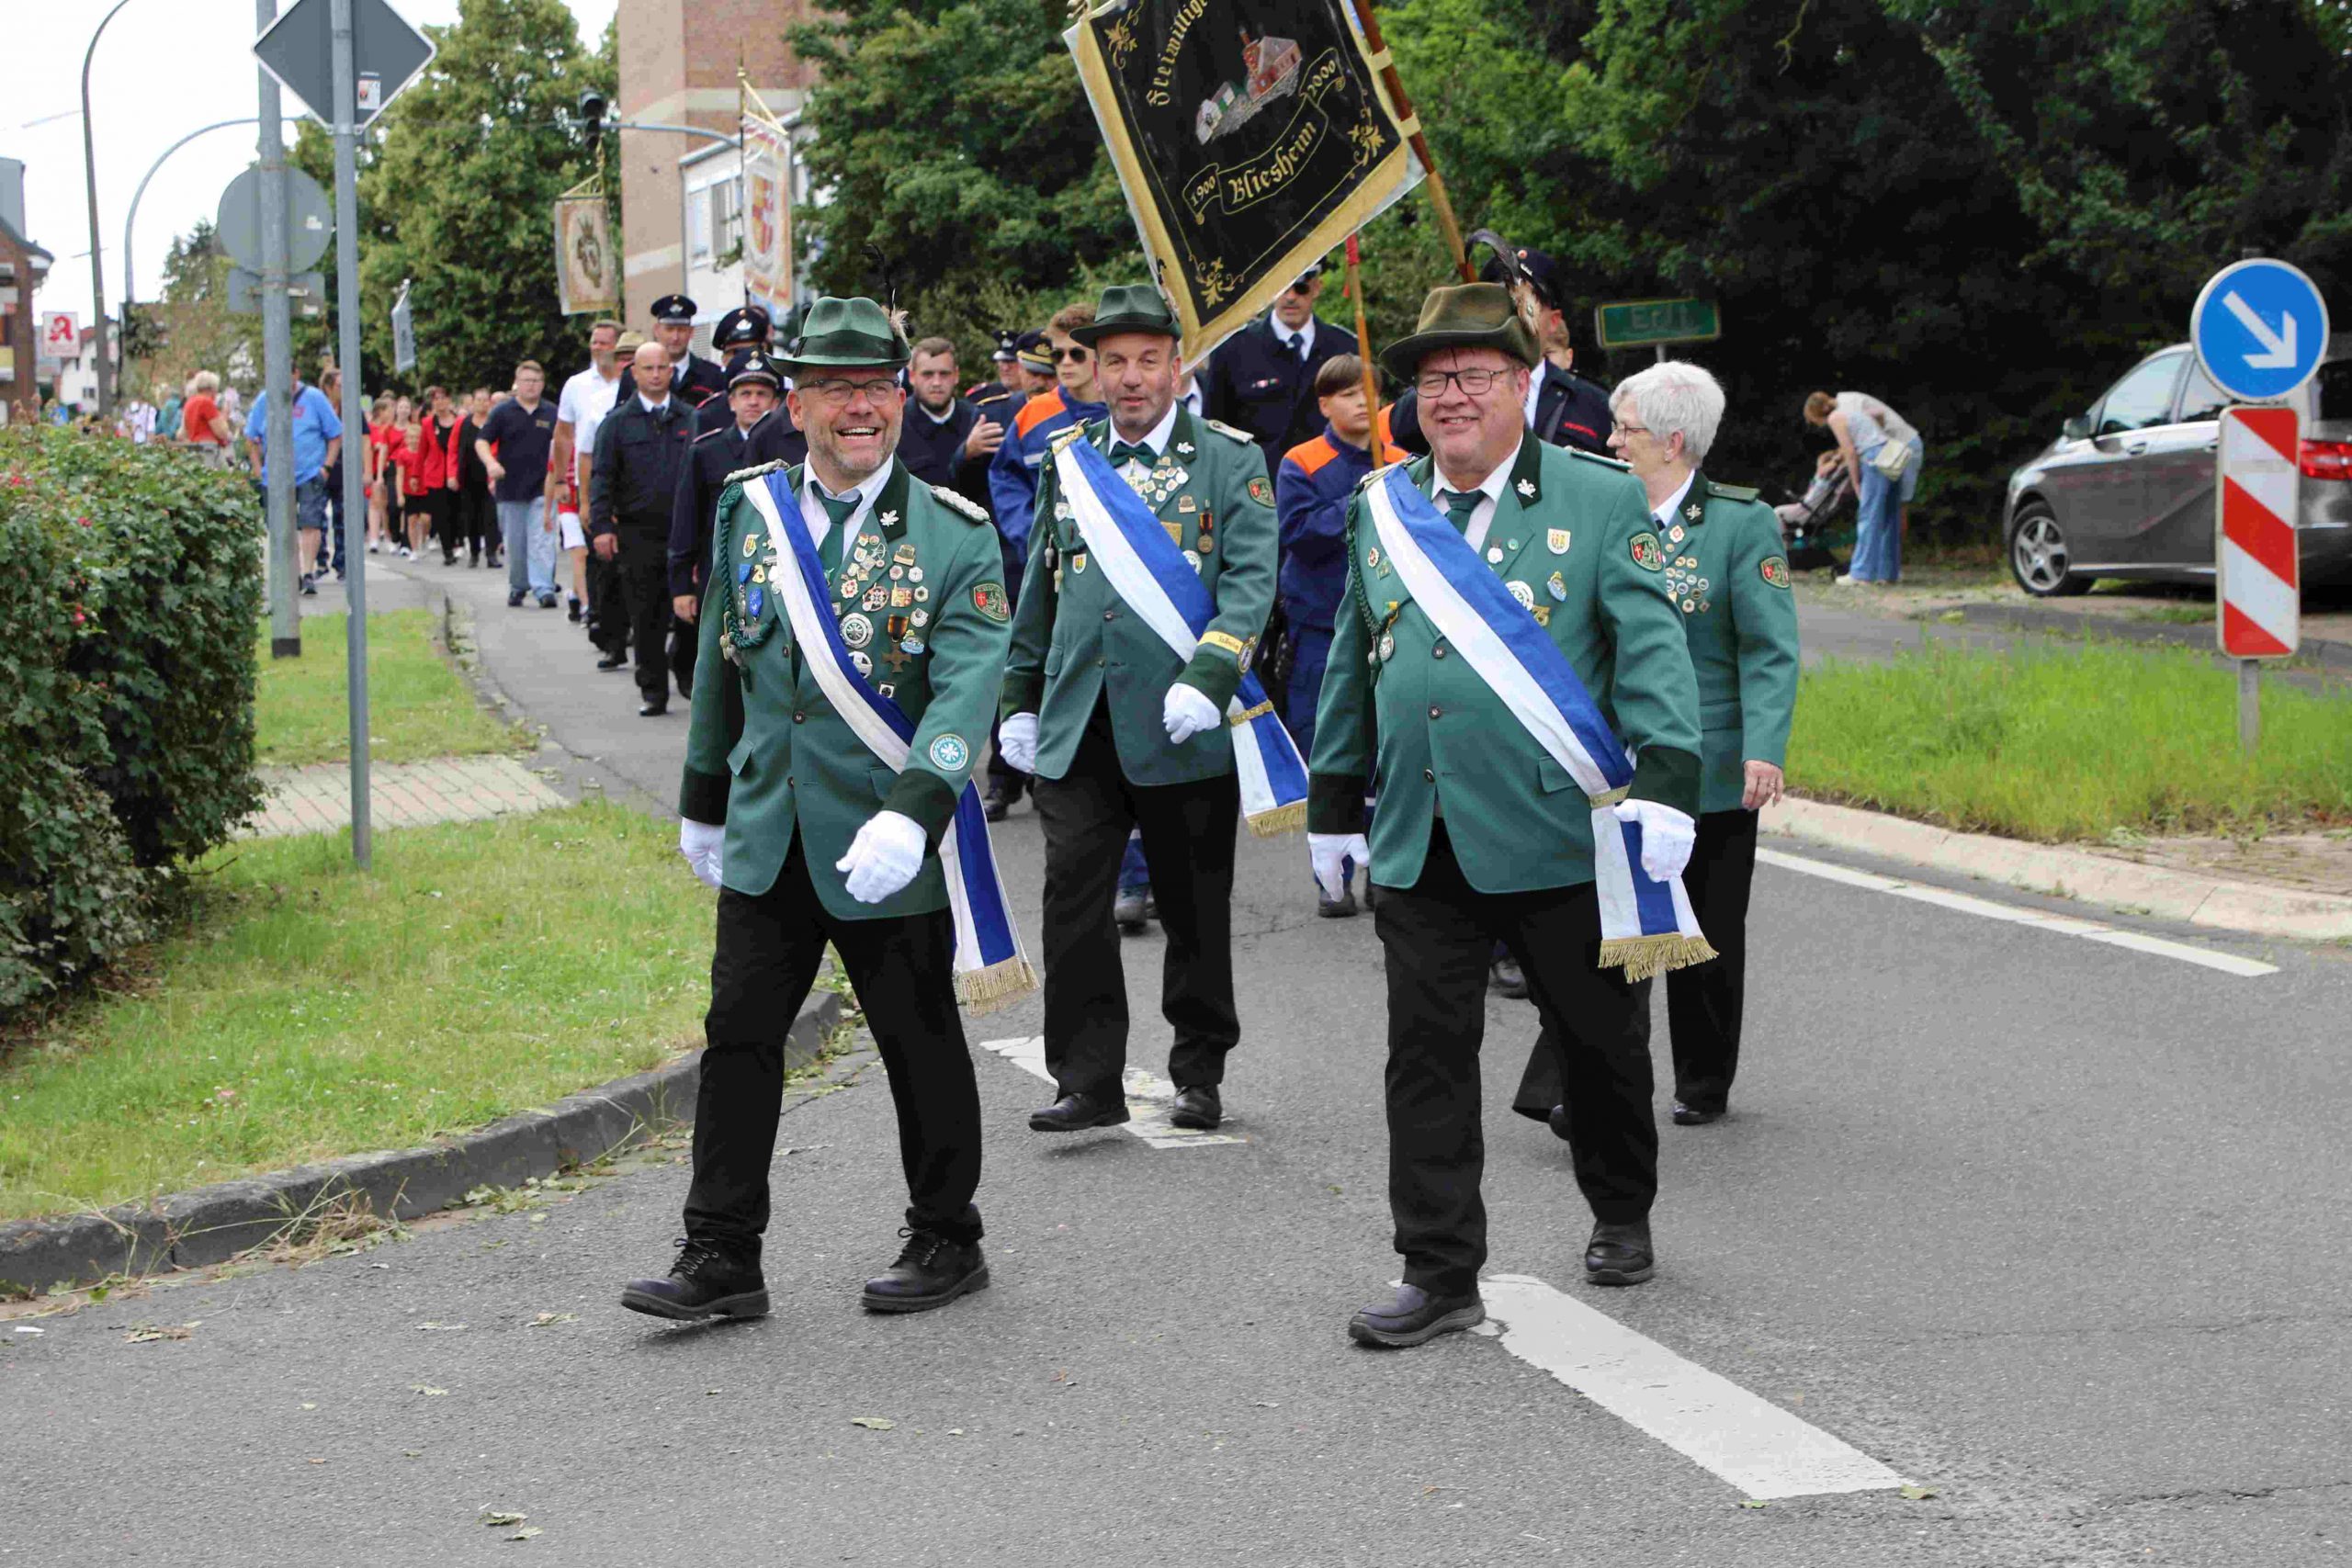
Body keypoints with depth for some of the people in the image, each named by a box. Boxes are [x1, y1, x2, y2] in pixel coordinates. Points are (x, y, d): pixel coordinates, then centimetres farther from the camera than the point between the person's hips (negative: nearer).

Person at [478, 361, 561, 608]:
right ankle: (518, 587, 22)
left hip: (542, 488, 0)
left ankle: (544, 589, -16)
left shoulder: (552, 414, 8)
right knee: (515, 543, 7)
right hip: (510, 488, 0)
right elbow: (481, 441, -1)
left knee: (542, 541, -11)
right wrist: (491, 463, -20)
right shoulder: (503, 412, 3)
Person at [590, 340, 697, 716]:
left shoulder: (691, 419, 9)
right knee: (646, 618, 1)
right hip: (637, 534, 0)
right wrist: (601, 526, -8)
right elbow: (603, 477, 3)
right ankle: (653, 692, 7)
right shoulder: (619, 421, 7)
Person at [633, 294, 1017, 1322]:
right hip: (766, 844, 4)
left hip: (890, 851, -4)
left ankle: (946, 1242, 24)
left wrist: (910, 814, -32)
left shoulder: (953, 533, -8)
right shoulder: (748, 511, 6)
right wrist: (703, 803, 20)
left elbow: (967, 686, -19)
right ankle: (721, 1258, 10)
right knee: (738, 1037, 3)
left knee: (921, 1049, 8)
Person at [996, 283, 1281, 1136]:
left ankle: (1199, 1073, 22)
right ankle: (1089, 1081, 1)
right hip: (1077, 725, 3)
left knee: (1193, 906, 7)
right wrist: (1019, 699, 17)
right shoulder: (1069, 462, 13)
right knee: (1073, 897, -5)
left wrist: (1207, 679, -23)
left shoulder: (1229, 461, 0)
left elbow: (1249, 584, -9)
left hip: (1183, 729, -3)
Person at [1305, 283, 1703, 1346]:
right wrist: (1333, 801, 18)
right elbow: (1351, 665, 18)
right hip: (1420, 850, 3)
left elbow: (1652, 651, -9)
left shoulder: (1601, 501, -2)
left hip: (1564, 840, -3)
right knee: (1427, 1057, 0)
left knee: (1601, 1043, 12)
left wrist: (1664, 783, -20)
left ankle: (1622, 1215, 37)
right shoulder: (1381, 510, 11)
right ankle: (1440, 1276, 7)